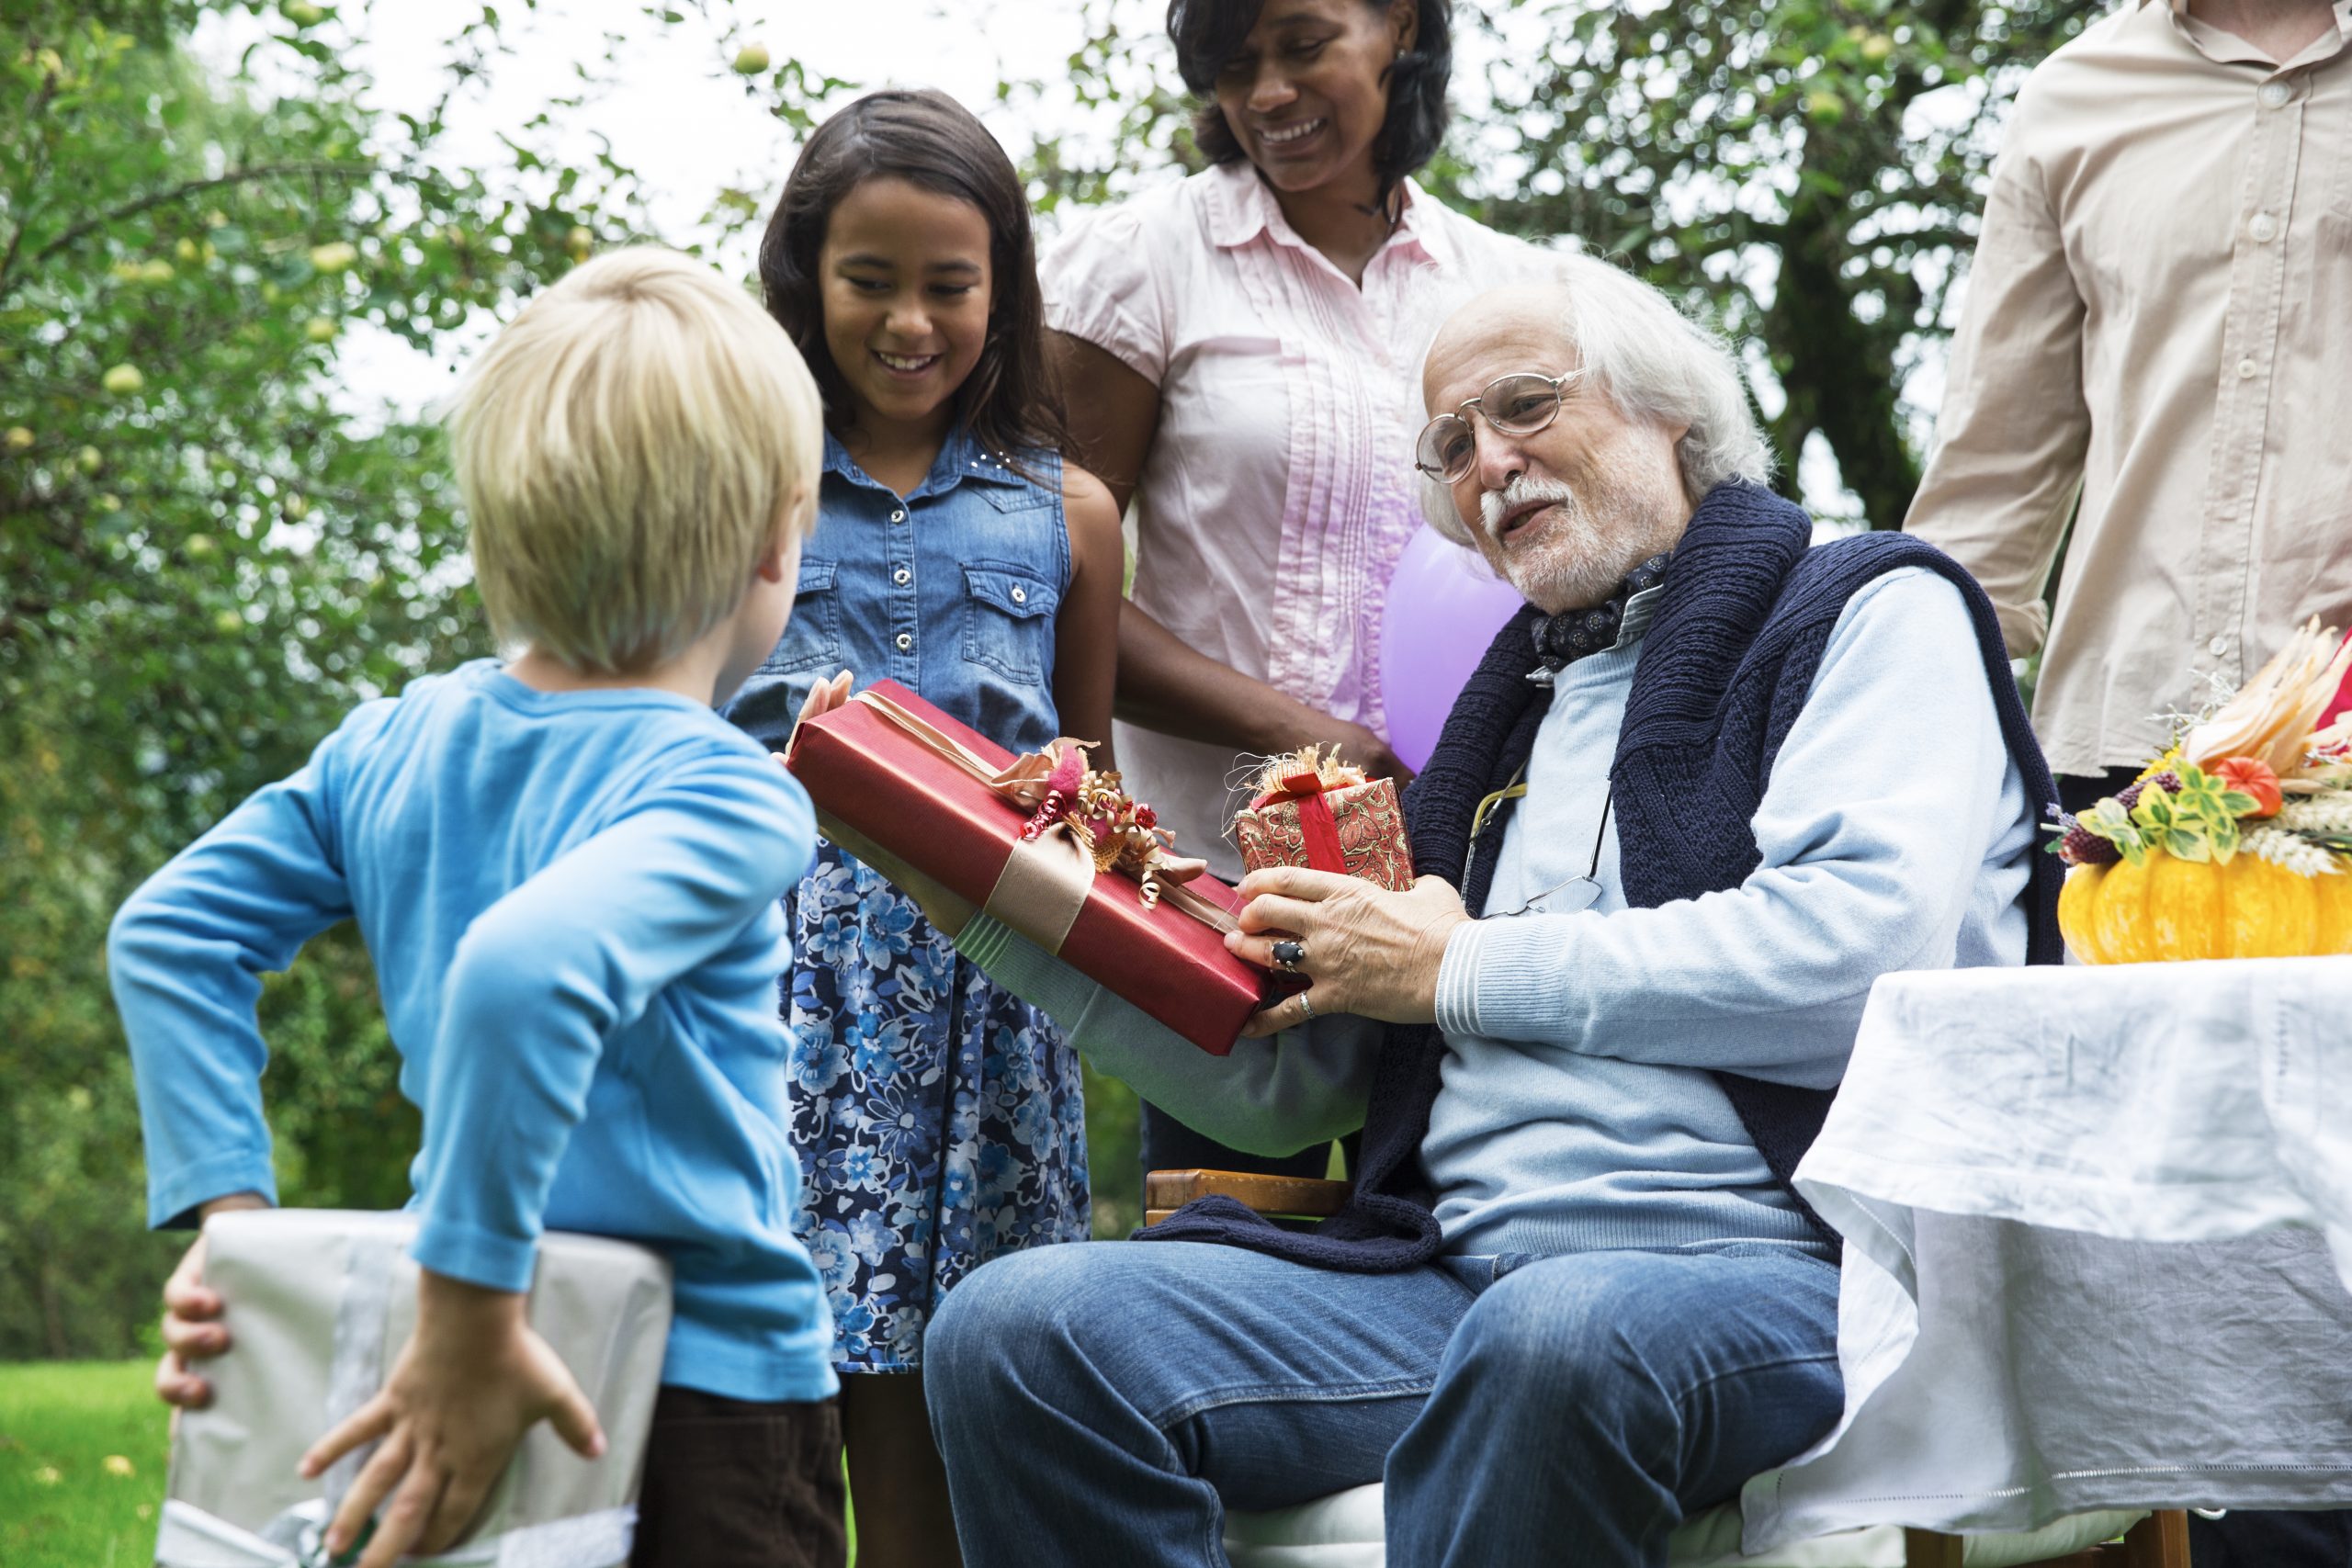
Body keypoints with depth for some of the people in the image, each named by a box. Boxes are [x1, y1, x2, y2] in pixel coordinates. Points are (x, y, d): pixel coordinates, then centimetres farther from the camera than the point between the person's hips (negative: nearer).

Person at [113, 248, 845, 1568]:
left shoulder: (393, 746, 5)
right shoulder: (730, 800, -17)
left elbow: (168, 934, 5)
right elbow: (530, 964, -34)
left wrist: (229, 1215, 4)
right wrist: (471, 1322, -28)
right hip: (717, 1383, -6)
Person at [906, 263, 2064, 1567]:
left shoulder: (1874, 614, 9)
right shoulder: (1504, 708, 26)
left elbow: (1860, 956, -12)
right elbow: (1286, 1086, 26)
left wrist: (1463, 968, -1)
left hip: (1767, 1259, -5)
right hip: (1462, 1266, 6)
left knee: (1557, 1329, -42)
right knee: (1017, 1328, -18)